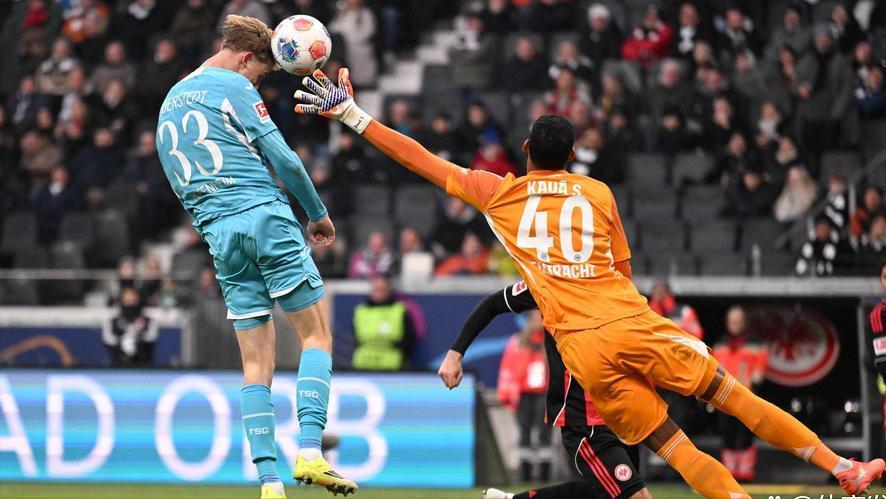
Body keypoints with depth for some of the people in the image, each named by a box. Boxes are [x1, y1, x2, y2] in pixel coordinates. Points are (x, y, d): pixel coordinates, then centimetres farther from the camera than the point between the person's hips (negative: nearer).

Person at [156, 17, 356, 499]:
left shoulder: (169, 105, 22)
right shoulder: (234, 88, -2)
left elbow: (181, 185, 25)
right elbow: (283, 159, -5)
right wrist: (318, 213, 7)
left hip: (217, 233, 6)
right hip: (264, 217, -6)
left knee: (256, 361, 5)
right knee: (316, 333, -2)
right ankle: (309, 452, -17)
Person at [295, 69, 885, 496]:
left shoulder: (498, 193, 12)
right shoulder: (598, 192, 13)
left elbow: (418, 158, 15)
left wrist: (351, 113, 20)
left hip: (582, 348, 0)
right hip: (634, 322, 0)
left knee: (671, 443, -1)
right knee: (731, 393, 5)